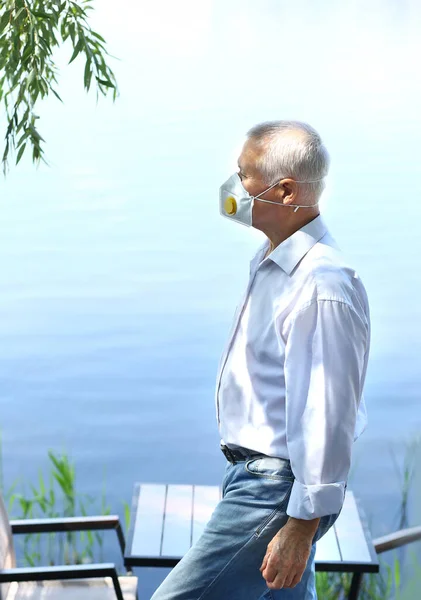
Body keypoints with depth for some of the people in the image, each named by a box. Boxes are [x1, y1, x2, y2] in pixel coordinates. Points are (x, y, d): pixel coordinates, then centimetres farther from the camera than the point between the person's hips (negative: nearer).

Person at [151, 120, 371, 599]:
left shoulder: (321, 287, -26)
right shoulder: (272, 262, 8)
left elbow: (326, 418, -26)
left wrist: (302, 527, -22)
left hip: (279, 487, -10)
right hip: (251, 470, 10)